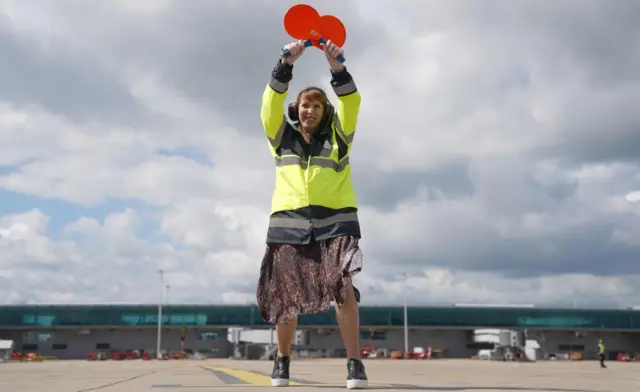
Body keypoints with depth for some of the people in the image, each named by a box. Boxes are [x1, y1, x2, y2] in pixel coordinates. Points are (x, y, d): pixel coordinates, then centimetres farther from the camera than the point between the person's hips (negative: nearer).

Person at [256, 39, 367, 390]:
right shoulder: (281, 137, 16)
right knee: (286, 295, 0)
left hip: (334, 221, -1)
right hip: (289, 222, 1)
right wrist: (286, 64, -11)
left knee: (342, 287, -15)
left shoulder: (337, 136, 14)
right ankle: (282, 359, 17)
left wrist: (337, 67, -15)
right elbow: (271, 103, 1)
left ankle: (354, 363, -12)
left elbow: (351, 103, -1)